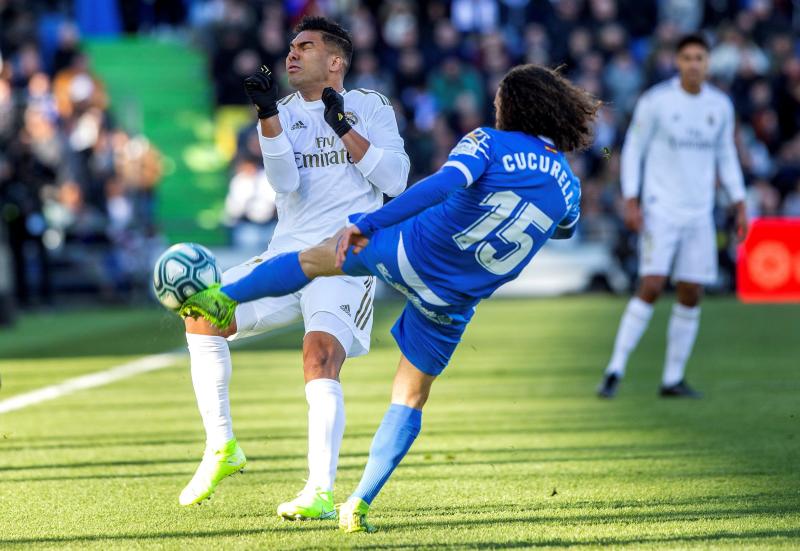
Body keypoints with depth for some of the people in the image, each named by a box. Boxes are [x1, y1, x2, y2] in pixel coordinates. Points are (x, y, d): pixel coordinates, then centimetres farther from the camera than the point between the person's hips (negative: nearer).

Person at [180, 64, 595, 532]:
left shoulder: (489, 143, -12)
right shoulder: (568, 187, 1)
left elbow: (444, 184, -28)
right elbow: (564, 229, 25)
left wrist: (367, 224, -29)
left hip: (414, 253, -3)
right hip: (452, 303, 3)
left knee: (315, 257, 23)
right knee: (411, 400, 16)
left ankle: (223, 301, 18)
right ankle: (360, 504, 12)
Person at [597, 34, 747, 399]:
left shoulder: (721, 105, 6)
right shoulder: (656, 101, -6)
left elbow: (725, 156, 17)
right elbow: (632, 149, -1)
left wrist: (739, 205, 11)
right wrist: (630, 201, -10)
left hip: (699, 214, 5)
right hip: (660, 210, -4)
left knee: (691, 297, 2)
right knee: (651, 288, -16)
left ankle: (673, 379, 11)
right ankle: (615, 371, -10)